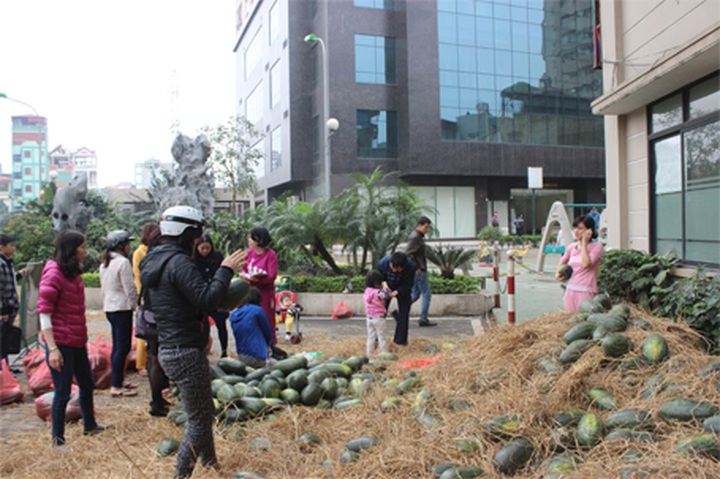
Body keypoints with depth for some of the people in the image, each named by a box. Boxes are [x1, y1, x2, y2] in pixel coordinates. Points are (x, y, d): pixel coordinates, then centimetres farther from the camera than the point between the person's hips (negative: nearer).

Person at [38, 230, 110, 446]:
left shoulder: (73, 273, 11)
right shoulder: (53, 274, -15)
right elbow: (44, 313, -18)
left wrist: (83, 336, 17)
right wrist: (52, 348, -21)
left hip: (77, 341, 9)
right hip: (61, 343, -9)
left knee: (87, 385, 20)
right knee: (63, 393, 0)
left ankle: (90, 425, 38)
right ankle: (58, 440, 15)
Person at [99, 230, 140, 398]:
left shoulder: (104, 263, 12)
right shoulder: (123, 262, -15)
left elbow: (103, 287, 18)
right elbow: (130, 289, -15)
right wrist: (134, 304, -1)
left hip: (109, 308, 9)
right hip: (122, 308, -9)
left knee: (117, 346, 16)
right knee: (123, 347, -5)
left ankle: (118, 381, 25)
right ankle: (116, 387, -2)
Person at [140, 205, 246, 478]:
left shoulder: (154, 262, 13)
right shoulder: (179, 262, -19)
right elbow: (207, 300, -27)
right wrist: (225, 271, -17)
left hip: (170, 350, 10)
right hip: (186, 353, -10)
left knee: (204, 412, 21)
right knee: (199, 419, 0)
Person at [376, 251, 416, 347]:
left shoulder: (411, 267, -34)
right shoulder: (383, 263, -31)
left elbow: (408, 284, -23)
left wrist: (396, 292, -39)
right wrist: (383, 283, -34)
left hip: (403, 290, -1)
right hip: (387, 289, 1)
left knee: (403, 314, -4)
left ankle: (401, 340, 12)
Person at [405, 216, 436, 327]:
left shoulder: (418, 236, 15)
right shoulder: (415, 237, -17)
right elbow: (408, 253, -24)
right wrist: (415, 268, -19)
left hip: (418, 270, 10)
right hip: (419, 271, -10)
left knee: (415, 294, 15)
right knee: (426, 295, -1)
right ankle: (423, 320, 6)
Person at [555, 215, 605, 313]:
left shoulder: (597, 246, -6)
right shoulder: (571, 247, 10)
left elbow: (586, 264, -23)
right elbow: (563, 261, 28)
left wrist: (584, 243, -15)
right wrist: (558, 274, 8)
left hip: (586, 291, -6)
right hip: (570, 290, 6)